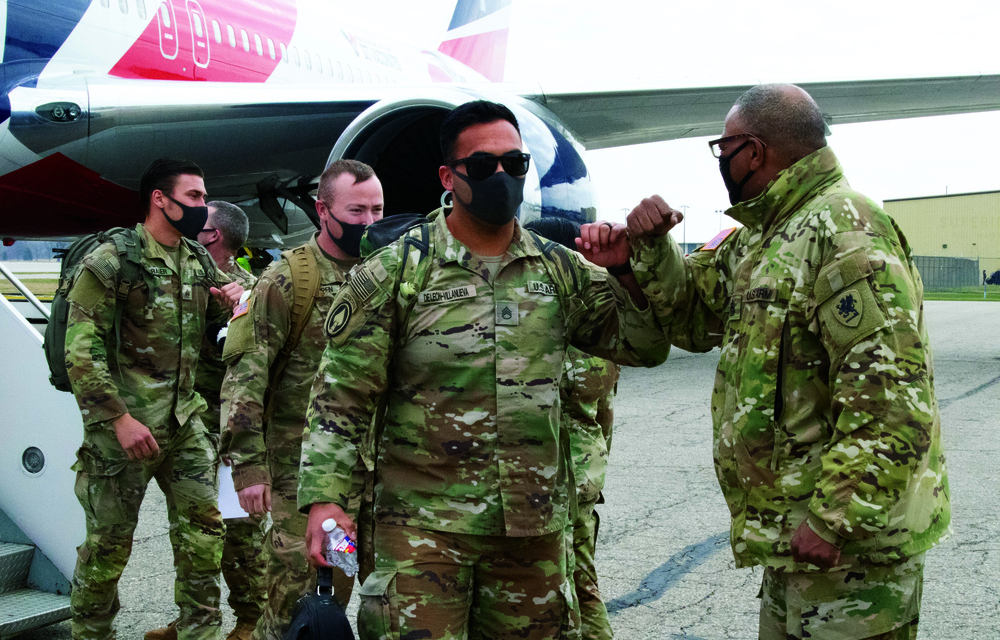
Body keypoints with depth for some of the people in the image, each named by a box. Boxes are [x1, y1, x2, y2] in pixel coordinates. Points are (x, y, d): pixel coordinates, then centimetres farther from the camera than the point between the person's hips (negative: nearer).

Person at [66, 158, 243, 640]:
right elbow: (81, 351, -13)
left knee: (203, 531, 6)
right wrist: (119, 418, -19)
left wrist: (223, 306, -1)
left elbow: (205, 332, 22)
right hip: (124, 427, -6)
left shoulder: (199, 261, 10)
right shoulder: (110, 262, -9)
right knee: (109, 542, 4)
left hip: (185, 423, 6)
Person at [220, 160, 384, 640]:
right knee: (295, 592, -1)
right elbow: (244, 375, -12)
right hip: (302, 469, -5)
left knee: (340, 584, 14)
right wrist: (248, 465, -17)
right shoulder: (287, 280, -8)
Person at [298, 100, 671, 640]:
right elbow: (341, 396, -4)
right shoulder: (395, 271, -4)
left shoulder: (558, 268, 7)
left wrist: (625, 269, -6)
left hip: (534, 525, 4)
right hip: (424, 526, -4)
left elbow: (644, 345, 10)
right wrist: (325, 497, -14)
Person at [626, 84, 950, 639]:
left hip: (850, 536, -10)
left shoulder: (844, 227, -17)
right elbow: (693, 315, 22)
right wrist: (653, 246, 5)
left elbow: (889, 393, -25)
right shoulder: (760, 239, 16)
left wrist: (837, 518, -26)